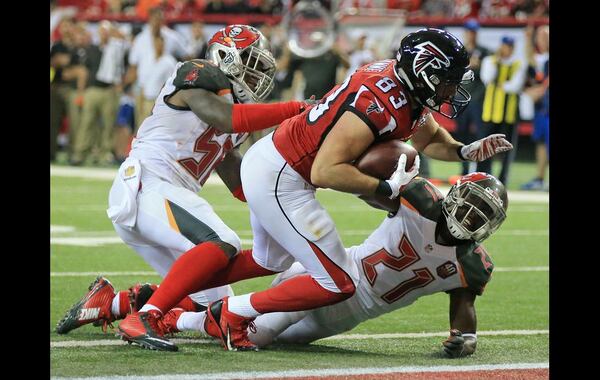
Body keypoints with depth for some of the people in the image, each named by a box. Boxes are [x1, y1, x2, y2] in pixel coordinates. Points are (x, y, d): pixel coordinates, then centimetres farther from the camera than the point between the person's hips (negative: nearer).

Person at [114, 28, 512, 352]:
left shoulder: (404, 83, 1)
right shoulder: (378, 104, -27)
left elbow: (429, 136, 22)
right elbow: (326, 171, -30)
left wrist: (464, 151, 4)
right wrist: (387, 188, -26)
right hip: (281, 183, -10)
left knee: (270, 261, 31)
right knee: (339, 283, -5)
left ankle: (147, 312, 25)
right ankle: (236, 312, 8)